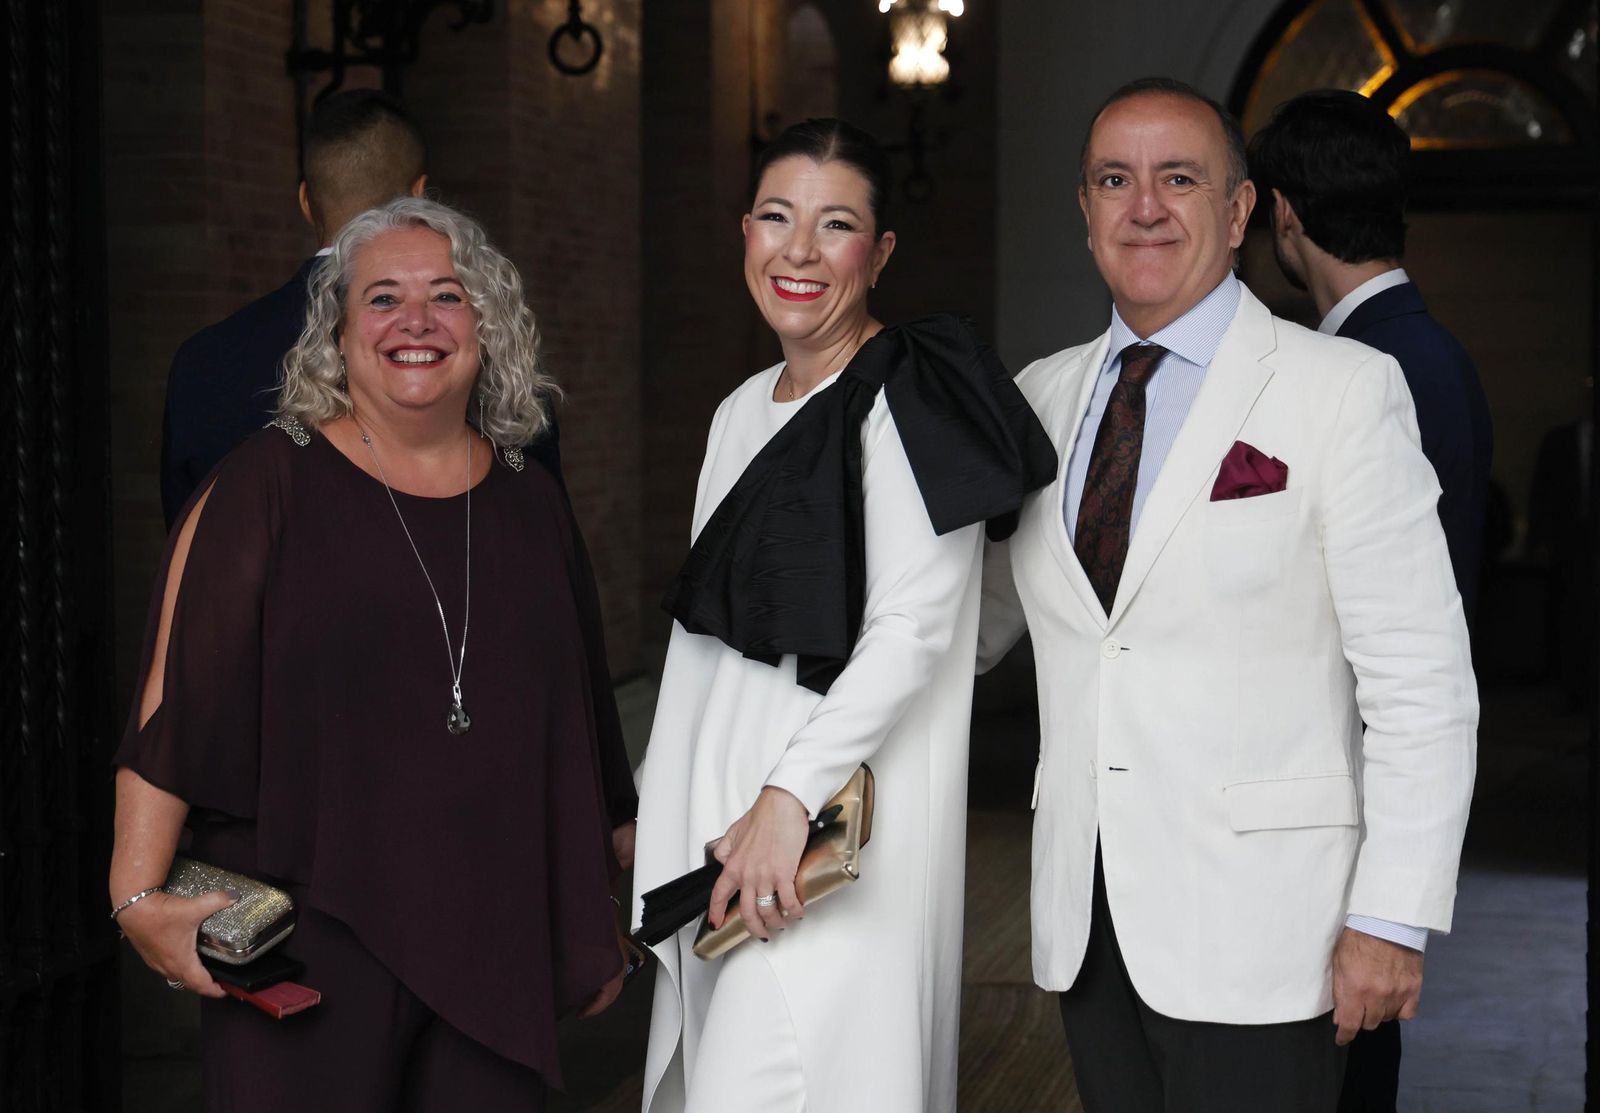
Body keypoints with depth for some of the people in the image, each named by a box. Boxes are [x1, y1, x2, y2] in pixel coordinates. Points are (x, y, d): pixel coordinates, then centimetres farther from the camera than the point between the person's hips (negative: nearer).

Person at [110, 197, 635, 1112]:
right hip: (309, 942, -3)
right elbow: (177, 695, -7)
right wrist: (138, 895, -15)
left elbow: (577, 720, 16)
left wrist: (600, 919, 18)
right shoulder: (272, 482, -2)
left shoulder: (531, 505, 10)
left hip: (495, 947, 4)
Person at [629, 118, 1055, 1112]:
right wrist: (664, 823, 17)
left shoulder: (909, 397, -10)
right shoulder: (742, 414, 16)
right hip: (722, 800, 8)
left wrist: (790, 795, -24)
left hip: (837, 820, -8)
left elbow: (914, 625, -18)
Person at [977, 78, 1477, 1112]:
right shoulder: (1041, 397, 10)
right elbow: (968, 627, 16)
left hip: (1254, 930, -5)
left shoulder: (1345, 390, -6)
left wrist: (1393, 919, -13)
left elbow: (1422, 681, -9)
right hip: (1086, 914, 5)